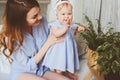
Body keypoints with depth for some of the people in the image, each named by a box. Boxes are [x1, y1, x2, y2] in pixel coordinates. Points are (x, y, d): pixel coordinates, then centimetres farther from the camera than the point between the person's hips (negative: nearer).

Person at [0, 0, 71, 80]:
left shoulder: (42, 20, -12)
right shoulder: (12, 37, -23)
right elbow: (29, 65, -16)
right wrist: (48, 43, -21)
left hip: (43, 70, 4)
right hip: (22, 73, -4)